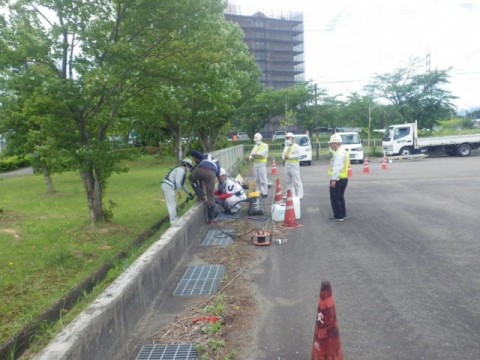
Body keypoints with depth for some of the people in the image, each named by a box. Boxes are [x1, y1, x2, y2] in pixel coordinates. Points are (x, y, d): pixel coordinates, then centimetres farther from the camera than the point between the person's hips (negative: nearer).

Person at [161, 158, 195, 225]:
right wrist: (179, 192, -13)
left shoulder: (180, 170, 24)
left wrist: (188, 193, 33)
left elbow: (183, 184, 31)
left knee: (171, 204, 19)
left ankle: (174, 220, 29)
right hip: (168, 186, -10)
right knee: (172, 205, -7)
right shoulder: (181, 170, -7)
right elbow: (177, 182, -18)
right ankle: (174, 222, -4)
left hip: (165, 185, 10)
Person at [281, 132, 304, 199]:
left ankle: (299, 195, -5)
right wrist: (284, 158, 0)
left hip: (294, 166, -8)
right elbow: (283, 154, 22)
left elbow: (298, 155, -15)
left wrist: (289, 157, -18)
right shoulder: (286, 147, 21)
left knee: (296, 181, -8)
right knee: (288, 181, 11)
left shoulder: (296, 146, -5)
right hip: (287, 166, 8)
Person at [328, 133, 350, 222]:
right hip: (343, 178, 10)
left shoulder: (339, 153, -18)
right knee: (340, 197, 19)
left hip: (338, 179, -10)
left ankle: (338, 216, 3)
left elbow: (337, 168, -24)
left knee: (335, 198, -2)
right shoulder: (343, 152, 14)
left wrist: (334, 179, -25)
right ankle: (342, 214, 26)